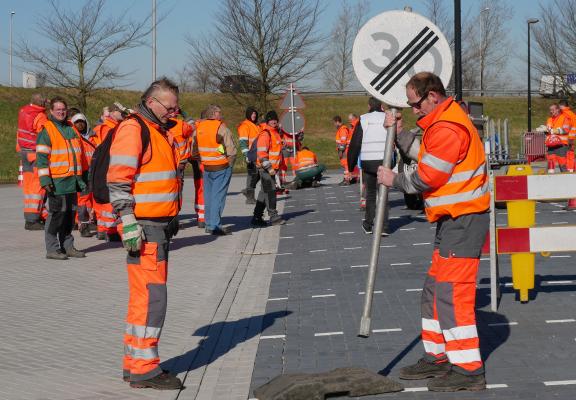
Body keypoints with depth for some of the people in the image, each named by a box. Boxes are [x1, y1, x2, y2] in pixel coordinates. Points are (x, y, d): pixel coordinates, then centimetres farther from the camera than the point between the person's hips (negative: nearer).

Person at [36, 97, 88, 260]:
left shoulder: (71, 129, 17)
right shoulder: (46, 130, -5)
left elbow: (80, 154, 25)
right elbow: (41, 157, -10)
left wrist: (84, 177, 22)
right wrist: (45, 180, -17)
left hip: (73, 179, 7)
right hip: (57, 181, -7)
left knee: (70, 213, 11)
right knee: (56, 213, -6)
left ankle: (67, 246, 21)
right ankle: (52, 249, 0)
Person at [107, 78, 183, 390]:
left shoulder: (159, 131, 19)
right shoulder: (132, 129, -12)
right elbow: (118, 181, -18)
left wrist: (172, 219, 25)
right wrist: (129, 223, -23)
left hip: (160, 226, 10)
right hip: (144, 228, -10)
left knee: (145, 296, 14)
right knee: (152, 296, -10)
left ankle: (134, 363, 21)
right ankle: (143, 369, -6)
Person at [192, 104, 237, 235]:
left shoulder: (199, 127, 5)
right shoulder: (221, 128, -13)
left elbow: (194, 150, 9)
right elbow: (232, 150, -15)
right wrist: (230, 164, -1)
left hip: (206, 167, 6)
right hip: (222, 168, -6)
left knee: (208, 196, 14)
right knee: (218, 196, -3)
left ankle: (209, 224, 19)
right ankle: (215, 226, -6)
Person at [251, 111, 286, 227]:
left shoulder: (275, 132, 16)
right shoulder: (265, 134, -15)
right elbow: (261, 153, -21)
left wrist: (276, 167, 24)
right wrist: (268, 167, -24)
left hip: (272, 167, 10)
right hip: (265, 168, -10)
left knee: (265, 191, 12)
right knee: (270, 191, -9)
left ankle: (257, 217, 17)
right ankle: (273, 217, -6)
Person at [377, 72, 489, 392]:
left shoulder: (447, 128, -19)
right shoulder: (445, 121, 16)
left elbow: (428, 177, -18)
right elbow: (425, 155, 16)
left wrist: (395, 180, -2)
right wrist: (400, 133, 7)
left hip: (464, 220, -11)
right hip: (454, 219, 11)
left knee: (452, 293, -12)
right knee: (435, 290, 17)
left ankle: (468, 370, -8)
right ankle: (437, 358, 27)